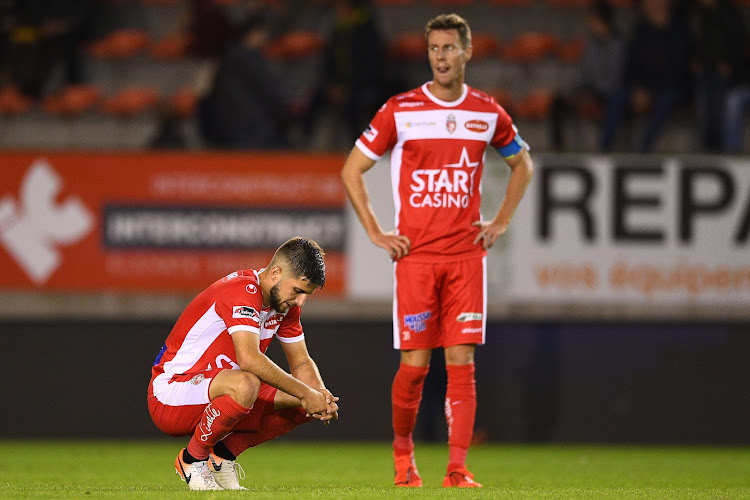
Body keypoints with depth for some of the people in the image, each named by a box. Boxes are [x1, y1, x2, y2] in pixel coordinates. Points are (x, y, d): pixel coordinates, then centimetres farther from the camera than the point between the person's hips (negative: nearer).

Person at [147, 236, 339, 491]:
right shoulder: (242, 291, -23)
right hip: (168, 397, -9)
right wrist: (305, 393, -31)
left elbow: (301, 362, 12)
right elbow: (249, 359, -36)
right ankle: (192, 459, -15)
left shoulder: (285, 301, 5)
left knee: (301, 401, 1)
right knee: (245, 385, -38)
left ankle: (223, 453, 7)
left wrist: (320, 394, -10)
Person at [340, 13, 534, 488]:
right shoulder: (400, 110, -1)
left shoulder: (488, 113, 5)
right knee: (415, 362, -2)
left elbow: (523, 164, 23)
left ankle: (458, 468, -5)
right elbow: (352, 169, 6)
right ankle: (403, 450, 21)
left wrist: (500, 223, 12)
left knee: (462, 361, -5)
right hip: (415, 254, -2)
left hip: (467, 255, 2)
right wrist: (376, 233, 0)